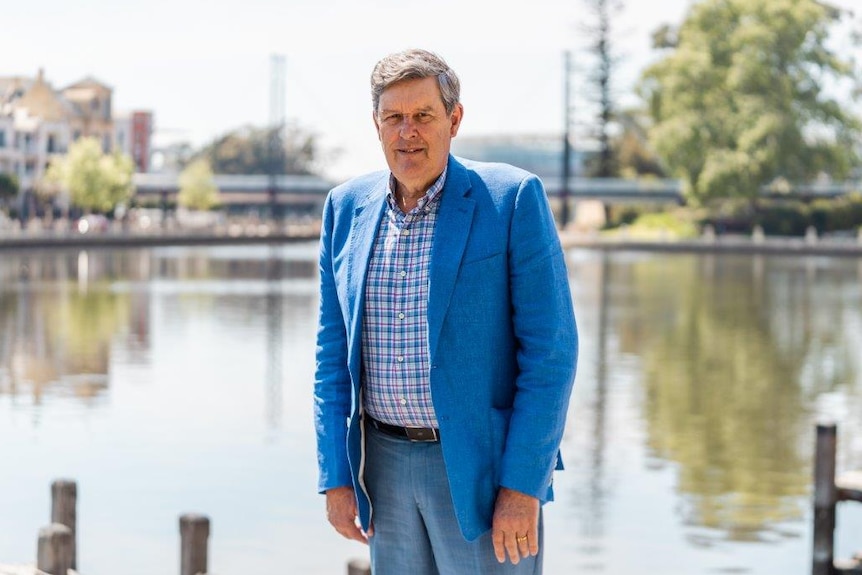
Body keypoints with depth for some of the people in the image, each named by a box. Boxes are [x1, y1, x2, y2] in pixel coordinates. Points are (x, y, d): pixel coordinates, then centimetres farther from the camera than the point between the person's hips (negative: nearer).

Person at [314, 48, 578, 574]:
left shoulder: (513, 198, -8)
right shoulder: (347, 208, 6)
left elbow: (551, 350, -11)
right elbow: (333, 352, 9)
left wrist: (523, 486, -15)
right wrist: (336, 476, 3)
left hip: (482, 465, -4)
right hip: (385, 464, 4)